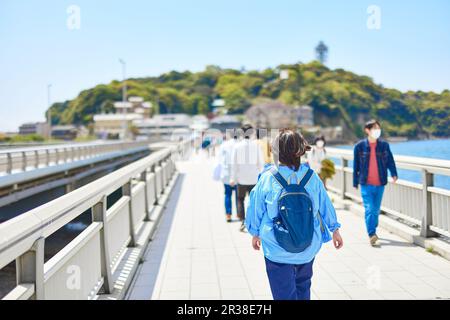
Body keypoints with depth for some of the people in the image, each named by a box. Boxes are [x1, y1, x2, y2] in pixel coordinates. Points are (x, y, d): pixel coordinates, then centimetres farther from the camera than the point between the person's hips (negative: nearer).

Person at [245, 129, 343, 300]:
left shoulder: (267, 179, -14)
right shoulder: (311, 177, -9)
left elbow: (255, 209, -2)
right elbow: (325, 204, 3)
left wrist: (255, 233, 15)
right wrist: (335, 229, 18)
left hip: (277, 250, -3)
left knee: (284, 293, 6)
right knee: (303, 286, 26)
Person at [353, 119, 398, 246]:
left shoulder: (384, 145, 3)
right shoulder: (359, 146, -3)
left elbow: (390, 160, 4)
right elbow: (356, 165, 3)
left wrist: (394, 174, -12)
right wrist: (355, 183, 6)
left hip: (380, 184, 3)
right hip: (366, 184, -3)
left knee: (376, 209, 12)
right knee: (369, 209, -12)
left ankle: (373, 231, 30)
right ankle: (372, 234, -16)